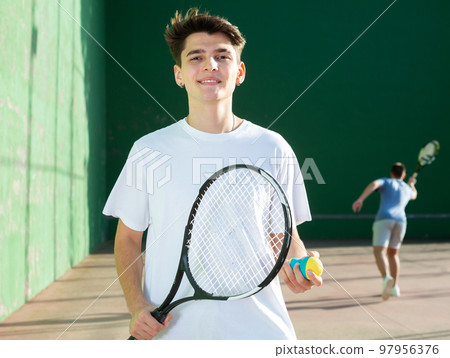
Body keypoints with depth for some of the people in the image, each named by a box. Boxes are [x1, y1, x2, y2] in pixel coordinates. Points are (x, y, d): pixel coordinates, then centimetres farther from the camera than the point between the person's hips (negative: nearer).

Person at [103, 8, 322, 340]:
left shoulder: (273, 149, 1)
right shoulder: (149, 151, 0)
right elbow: (128, 238, 6)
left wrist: (298, 265, -12)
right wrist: (137, 306, -7)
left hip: (258, 327, 0)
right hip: (173, 331, 0)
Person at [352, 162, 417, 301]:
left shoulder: (386, 182, 17)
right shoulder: (407, 188, 28)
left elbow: (374, 184, -7)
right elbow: (414, 195, 54)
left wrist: (360, 199, -16)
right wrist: (411, 183, 73)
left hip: (384, 218, -4)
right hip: (401, 220, 4)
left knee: (379, 251, -12)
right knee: (393, 253, 19)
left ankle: (387, 278, -37)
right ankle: (394, 286, 16)